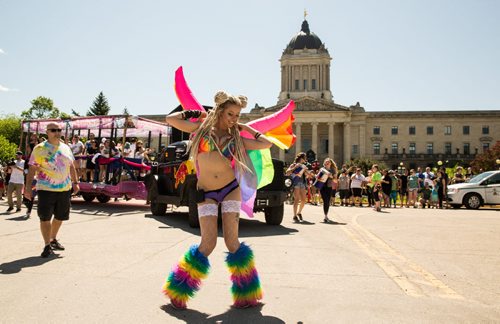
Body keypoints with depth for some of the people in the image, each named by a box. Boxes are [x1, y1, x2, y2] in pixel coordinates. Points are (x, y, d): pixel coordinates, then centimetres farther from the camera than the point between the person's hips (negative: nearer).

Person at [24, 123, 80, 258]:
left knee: (60, 216, 14)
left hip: (65, 189, 5)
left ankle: (53, 239, 33)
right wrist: (28, 186, -13)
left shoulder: (66, 148, 12)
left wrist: (75, 182, 12)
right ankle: (47, 246, 3)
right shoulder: (39, 149, -4)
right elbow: (32, 169, -6)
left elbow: (71, 167, 18)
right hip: (46, 189, -5)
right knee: (45, 217, -5)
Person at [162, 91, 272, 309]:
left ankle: (246, 293, 12)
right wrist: (196, 113, 9)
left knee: (231, 241, 0)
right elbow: (171, 119, 3)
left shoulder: (235, 139, 7)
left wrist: (245, 127, 13)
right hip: (206, 193, -2)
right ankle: (178, 290, 13)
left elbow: (266, 144, 8)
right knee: (208, 244, -8)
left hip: (231, 190, 2)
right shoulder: (202, 129, 3)